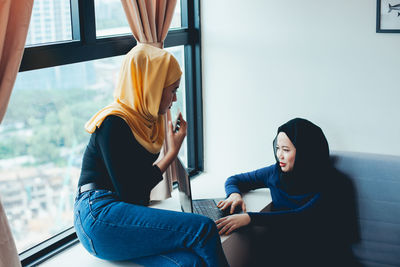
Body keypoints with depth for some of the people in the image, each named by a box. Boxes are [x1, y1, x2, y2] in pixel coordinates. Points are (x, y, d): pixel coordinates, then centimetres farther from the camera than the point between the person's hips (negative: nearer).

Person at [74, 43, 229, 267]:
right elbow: (129, 194, -14)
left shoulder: (143, 121, 16)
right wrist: (173, 152, -5)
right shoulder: (113, 124, -10)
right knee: (204, 229, -23)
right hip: (98, 217, -8)